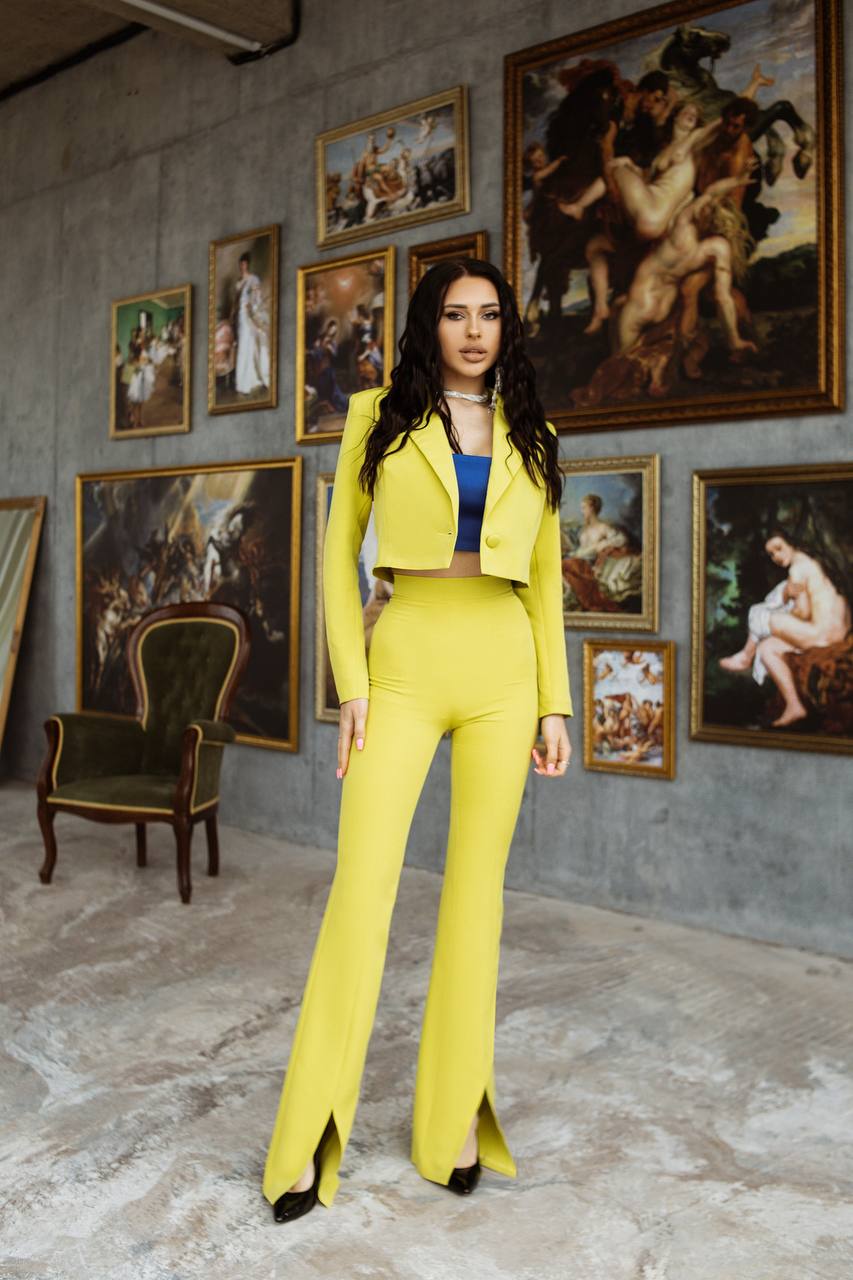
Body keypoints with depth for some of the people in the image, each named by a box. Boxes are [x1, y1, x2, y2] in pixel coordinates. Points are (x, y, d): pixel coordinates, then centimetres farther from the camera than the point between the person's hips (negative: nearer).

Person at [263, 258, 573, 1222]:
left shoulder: (529, 438, 12)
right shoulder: (380, 418, 6)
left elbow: (544, 579, 13)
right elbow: (339, 553, 4)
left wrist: (555, 703, 7)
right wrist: (352, 684, -5)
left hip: (504, 669, 2)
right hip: (404, 662, -2)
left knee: (477, 888, 5)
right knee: (362, 885, -8)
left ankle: (456, 1117, 18)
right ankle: (312, 1133, 4)